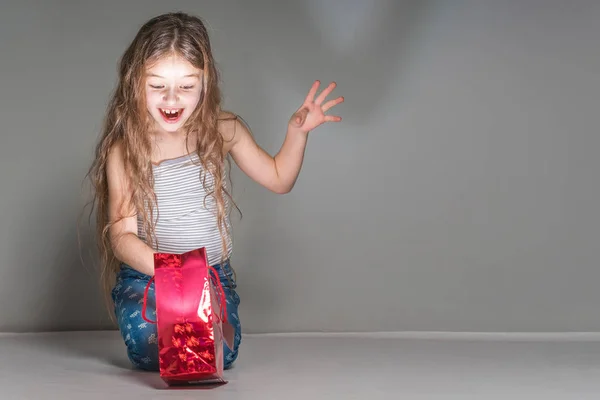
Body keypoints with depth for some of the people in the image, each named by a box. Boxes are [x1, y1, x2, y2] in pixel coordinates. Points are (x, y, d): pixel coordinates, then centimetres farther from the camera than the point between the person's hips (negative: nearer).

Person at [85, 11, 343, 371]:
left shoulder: (222, 131, -2)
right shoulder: (124, 149, -11)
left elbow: (279, 179, 12)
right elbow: (122, 235, -15)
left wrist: (298, 132, -6)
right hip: (145, 276, -1)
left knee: (218, 355, -20)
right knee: (154, 354, -23)